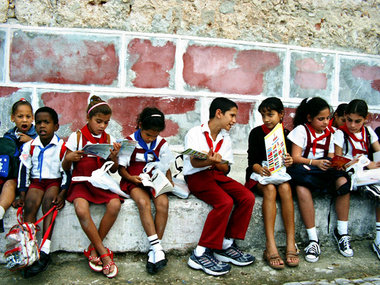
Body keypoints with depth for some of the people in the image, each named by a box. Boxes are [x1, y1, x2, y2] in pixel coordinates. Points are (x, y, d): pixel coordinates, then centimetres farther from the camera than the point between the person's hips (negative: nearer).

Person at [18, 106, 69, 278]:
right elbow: (24, 170, 5)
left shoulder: (62, 147, -3)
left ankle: (45, 250, -33)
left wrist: (62, 194, -17)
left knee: (49, 202, -30)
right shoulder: (30, 146, 6)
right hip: (36, 181, 3)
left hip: (55, 181, -3)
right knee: (30, 203, -25)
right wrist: (22, 194, -2)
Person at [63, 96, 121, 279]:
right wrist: (69, 158, -17)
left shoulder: (109, 139, 8)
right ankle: (104, 254, -15)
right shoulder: (77, 137, 1)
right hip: (81, 182, -2)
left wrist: (113, 157, -9)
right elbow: (66, 168, 6)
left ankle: (94, 249, -7)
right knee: (81, 210, -32)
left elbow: (113, 170, 12)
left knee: (115, 205, -27)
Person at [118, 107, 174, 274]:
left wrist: (168, 180, -5)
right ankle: (157, 248, -32)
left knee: (163, 203, -29)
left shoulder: (162, 144, 9)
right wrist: (130, 177, -18)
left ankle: (153, 251, -22)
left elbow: (166, 167, 14)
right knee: (143, 202, -34)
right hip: (134, 181, -2)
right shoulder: (130, 142, 0)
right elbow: (121, 167, 1)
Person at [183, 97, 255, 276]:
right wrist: (209, 161, -37)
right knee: (225, 202, -31)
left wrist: (217, 162, -16)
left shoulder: (226, 139, 17)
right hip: (196, 176, -6)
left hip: (217, 174, 7)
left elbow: (225, 169, 8)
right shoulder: (195, 133, -2)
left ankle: (226, 245, -7)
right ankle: (200, 254, -23)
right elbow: (194, 162, -15)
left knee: (247, 197, -17)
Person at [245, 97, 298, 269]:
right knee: (270, 189, -34)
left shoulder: (286, 134, 7)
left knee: (285, 188, -33)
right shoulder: (257, 133, 2)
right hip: (259, 173, -1)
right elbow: (252, 161, -4)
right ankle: (270, 247, -39)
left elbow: (289, 158, 6)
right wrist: (260, 169, -26)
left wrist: (289, 162, -19)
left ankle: (291, 244, -31)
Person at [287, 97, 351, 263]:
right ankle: (313, 240, -30)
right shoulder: (301, 130, 0)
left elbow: (331, 159, 11)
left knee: (343, 181, -27)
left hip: (323, 171, 5)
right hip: (303, 171, -4)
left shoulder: (328, 134, 17)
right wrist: (315, 163, -25)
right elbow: (295, 158, -10)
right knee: (302, 188, -38)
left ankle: (342, 233, -13)